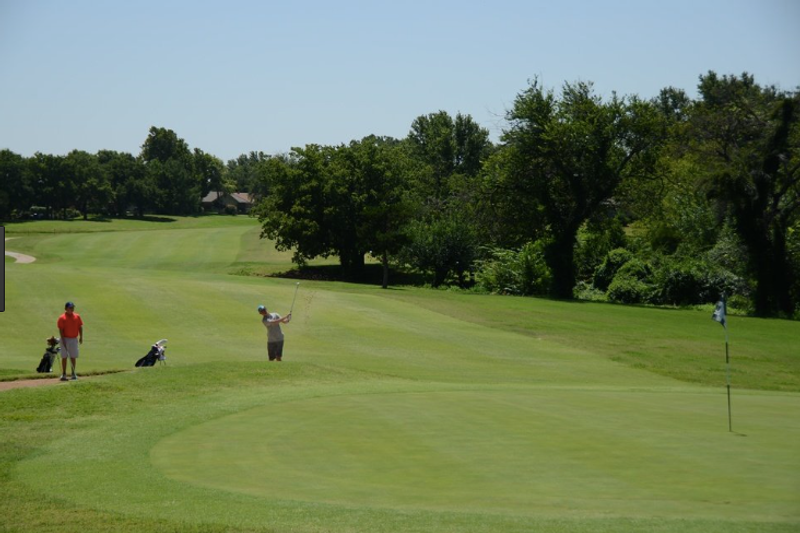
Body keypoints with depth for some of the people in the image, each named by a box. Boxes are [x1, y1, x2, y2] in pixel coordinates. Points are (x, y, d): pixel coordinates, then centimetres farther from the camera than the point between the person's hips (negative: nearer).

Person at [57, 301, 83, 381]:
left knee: (73, 357, 8)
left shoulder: (77, 316, 5)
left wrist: (81, 337, 2)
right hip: (65, 339, -3)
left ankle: (73, 374, 15)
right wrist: (63, 340, -16)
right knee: (64, 357, 0)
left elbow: (80, 327, 9)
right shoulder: (62, 318, -7)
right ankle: (64, 374, 4)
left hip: (74, 339, 3)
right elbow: (61, 329, -10)